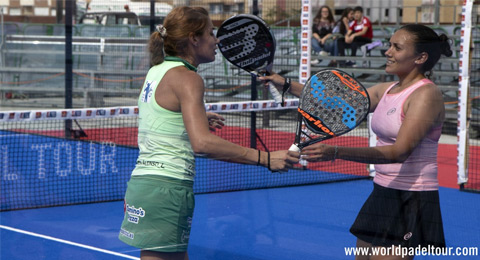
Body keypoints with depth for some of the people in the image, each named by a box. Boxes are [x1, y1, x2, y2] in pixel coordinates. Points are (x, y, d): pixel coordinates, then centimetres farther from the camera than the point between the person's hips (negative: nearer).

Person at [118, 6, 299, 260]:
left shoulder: (158, 70, 14)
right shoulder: (186, 78, -14)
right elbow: (202, 143, -28)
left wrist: (197, 119, 33)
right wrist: (264, 158, -28)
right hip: (166, 189, -10)